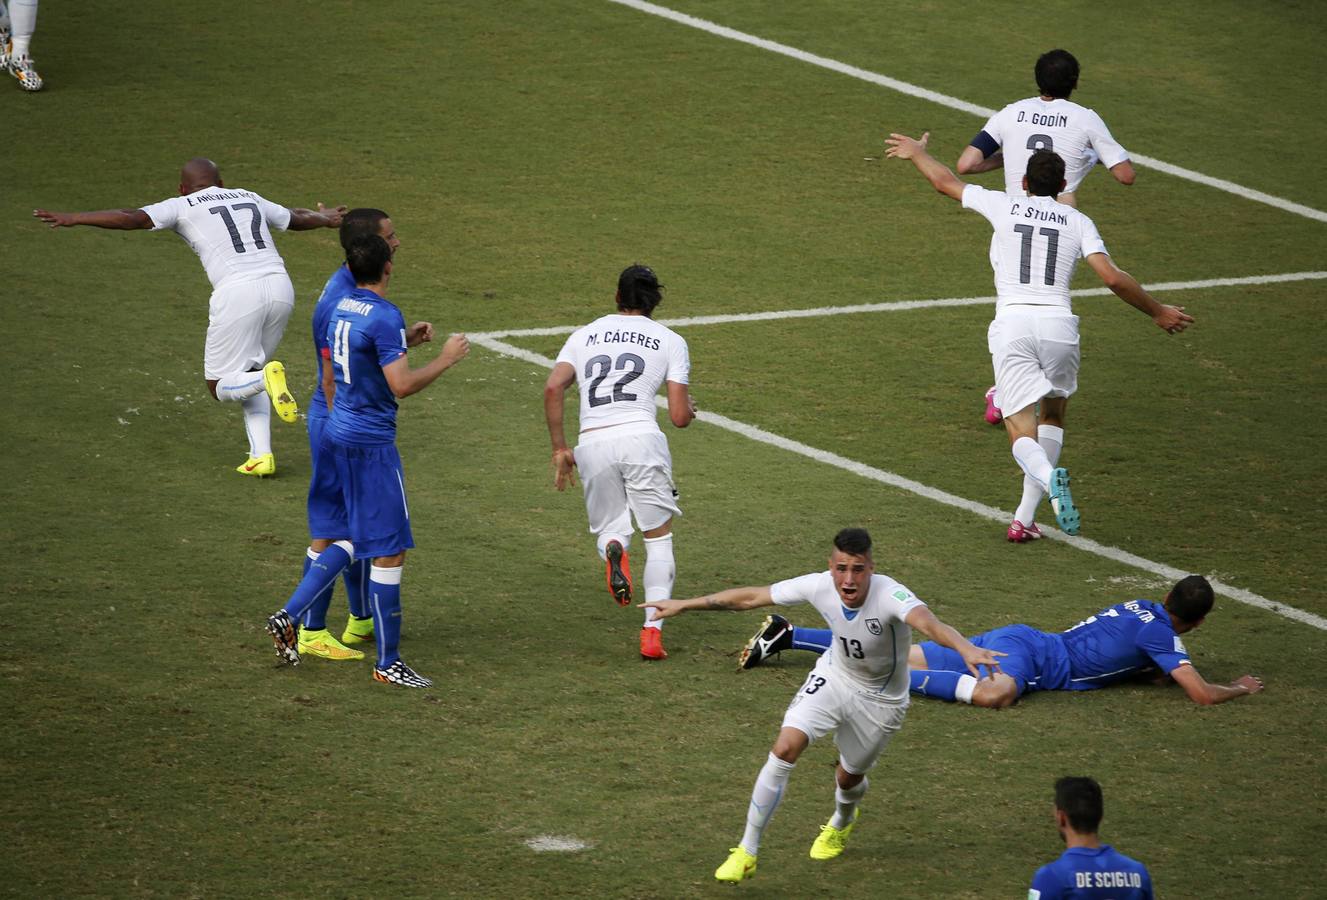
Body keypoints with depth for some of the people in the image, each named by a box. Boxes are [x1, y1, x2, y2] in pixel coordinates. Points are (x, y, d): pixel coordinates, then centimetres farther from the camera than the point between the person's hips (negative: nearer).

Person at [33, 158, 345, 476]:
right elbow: (296, 218, 42)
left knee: (221, 386, 10)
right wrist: (325, 219, 64)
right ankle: (261, 455, 6)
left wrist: (73, 219, 2)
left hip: (237, 293, -5)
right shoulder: (249, 198, 25)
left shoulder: (183, 206, 11)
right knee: (247, 376, 22)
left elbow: (132, 218, -1)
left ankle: (266, 378, -21)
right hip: (280, 286, 5)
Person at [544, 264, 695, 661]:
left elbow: (553, 388, 2)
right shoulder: (670, 341, 11)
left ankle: (612, 549, -21)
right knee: (659, 537, 10)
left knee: (608, 527, 19)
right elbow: (679, 417, 5)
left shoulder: (584, 335, 18)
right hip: (641, 436, -2)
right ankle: (653, 631, -4)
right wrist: (690, 409, 29)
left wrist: (559, 449, 9)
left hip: (593, 445, 2)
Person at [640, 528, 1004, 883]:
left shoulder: (890, 596, -37)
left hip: (880, 699, -2)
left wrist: (966, 648, -79)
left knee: (849, 776, 15)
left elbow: (926, 622, -59)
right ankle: (747, 852, -5)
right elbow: (750, 597, -11)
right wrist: (684, 605, -6)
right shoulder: (819, 586, -24)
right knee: (785, 748, -18)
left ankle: (841, 824, 56)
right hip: (834, 677, 2)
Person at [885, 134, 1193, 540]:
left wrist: (916, 153, 45)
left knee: (1022, 433, -2)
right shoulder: (1077, 221, 11)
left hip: (1011, 324, -1)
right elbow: (1113, 278, 0)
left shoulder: (1004, 205, 11)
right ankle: (1024, 518, 13)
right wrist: (1157, 312, 13)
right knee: (1053, 416, 24)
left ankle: (1049, 477, -38)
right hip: (1059, 324, 1)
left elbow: (945, 182, 24)